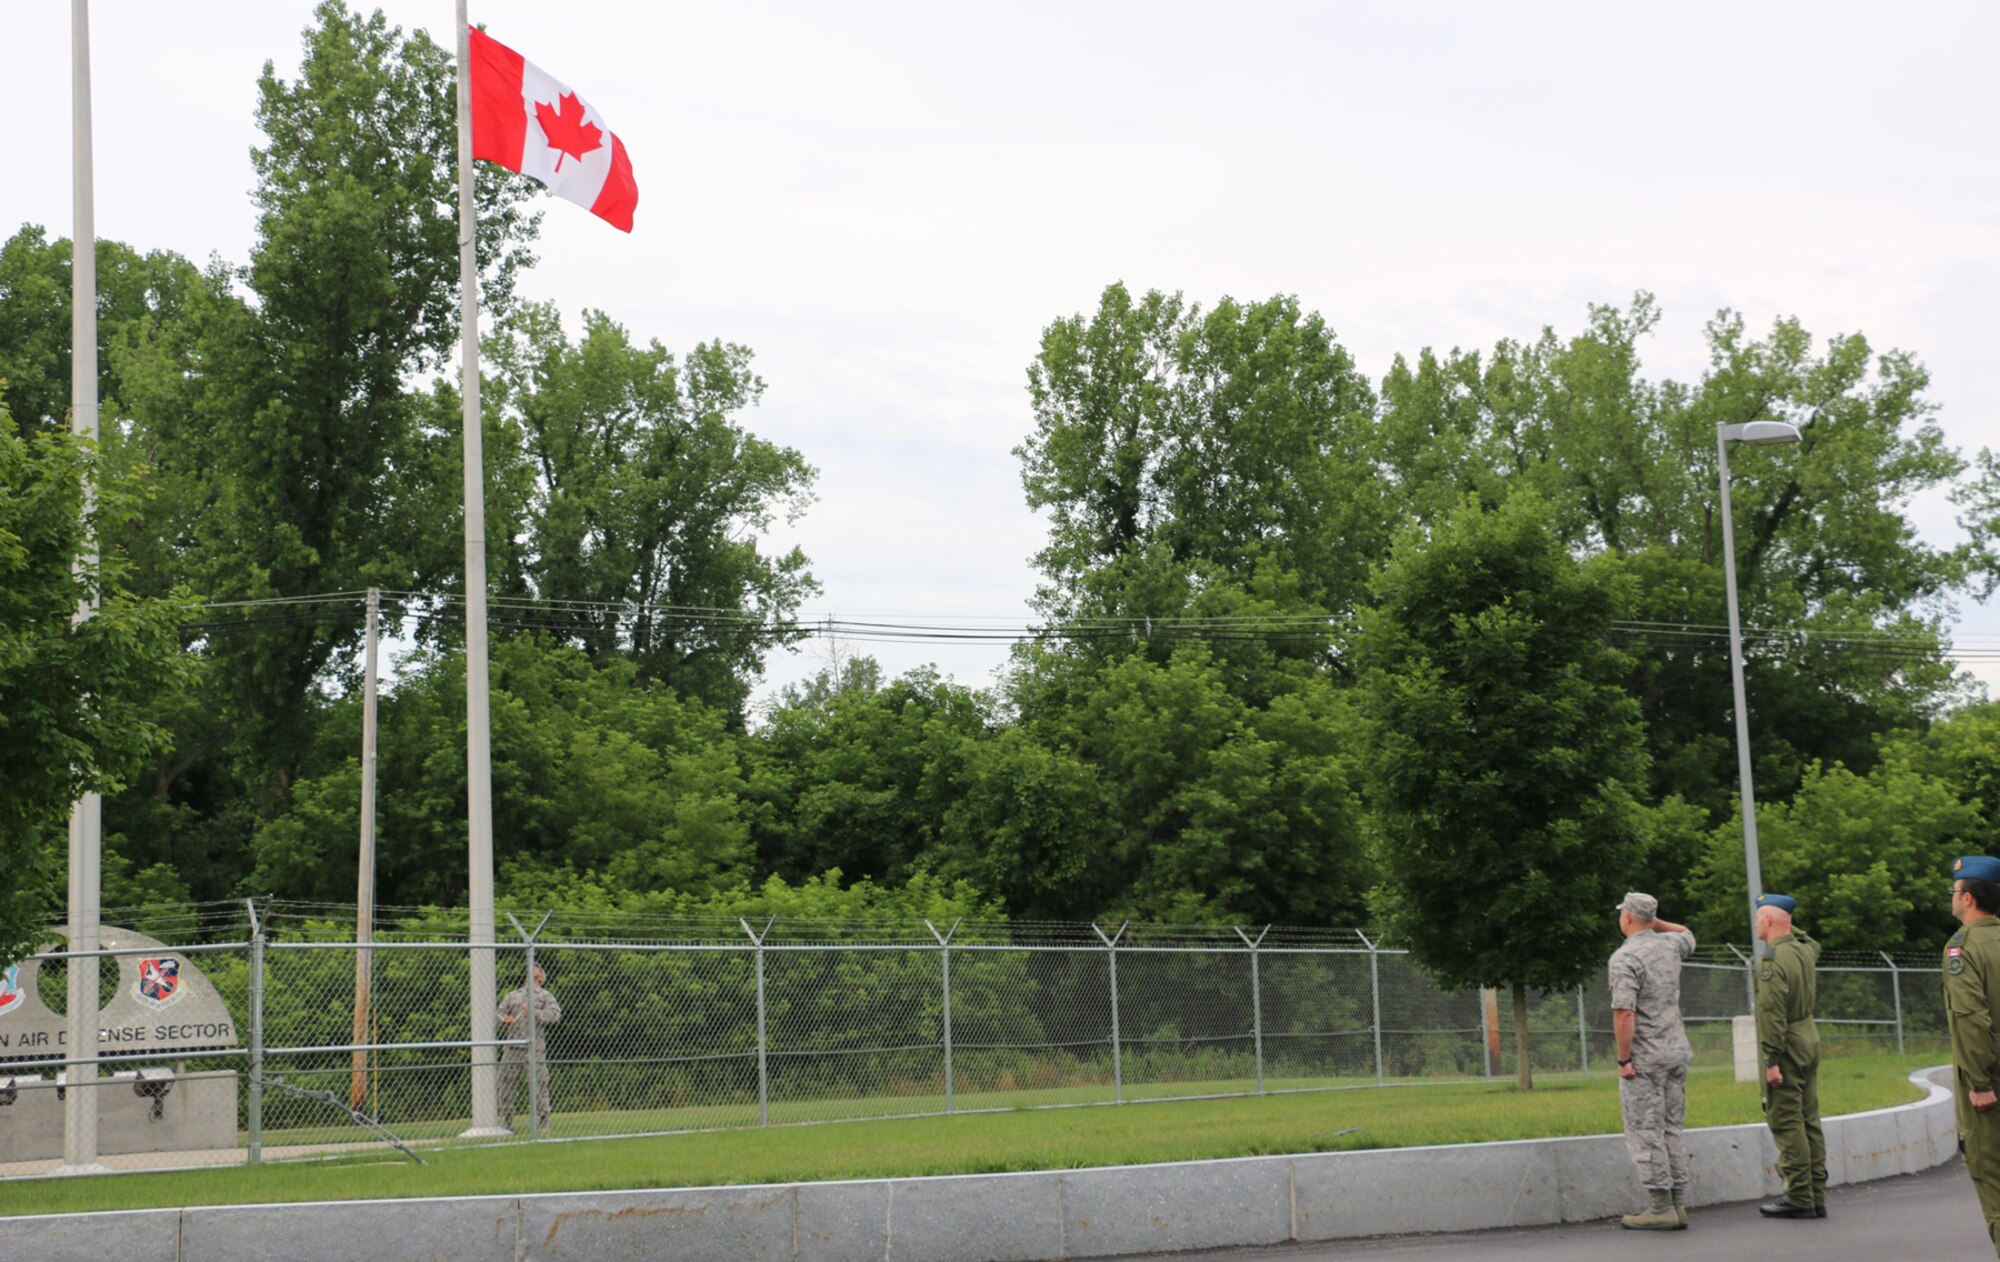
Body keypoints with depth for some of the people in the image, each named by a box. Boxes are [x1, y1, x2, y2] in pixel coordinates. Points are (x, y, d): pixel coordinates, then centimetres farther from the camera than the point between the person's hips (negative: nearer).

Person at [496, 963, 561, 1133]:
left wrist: (534, 1012, -17)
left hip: (533, 1047, -4)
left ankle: (544, 1120, -3)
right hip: (512, 1047, 4)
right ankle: (507, 1121, 9)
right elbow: (499, 1013, 15)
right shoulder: (513, 995, 23)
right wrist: (504, 1019, -9)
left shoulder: (545, 996, 11)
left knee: (539, 1082, -9)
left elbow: (555, 1014, -6)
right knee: (506, 1082, 1)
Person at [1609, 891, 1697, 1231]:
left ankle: (1660, 1207, -5)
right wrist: (1652, 920, 21)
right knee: (1671, 1131, 12)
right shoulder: (1669, 946, 7)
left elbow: (1624, 1013, -22)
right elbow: (1688, 935, 34)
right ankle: (1678, 1205, 11)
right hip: (1677, 1051, 7)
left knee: (1646, 1133, -3)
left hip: (1645, 1059, -7)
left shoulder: (1624, 958, -15)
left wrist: (1623, 1059, -16)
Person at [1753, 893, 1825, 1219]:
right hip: (1810, 1039, 9)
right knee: (1809, 1121, 11)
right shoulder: (1805, 950, 7)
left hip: (1786, 1046, -9)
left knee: (1786, 1123, -5)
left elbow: (1772, 1014, -22)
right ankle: (1816, 1197, 14)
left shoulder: (1772, 962, -18)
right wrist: (1790, 926, 30)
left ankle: (1799, 1199, -6)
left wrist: (1771, 1060, -21)